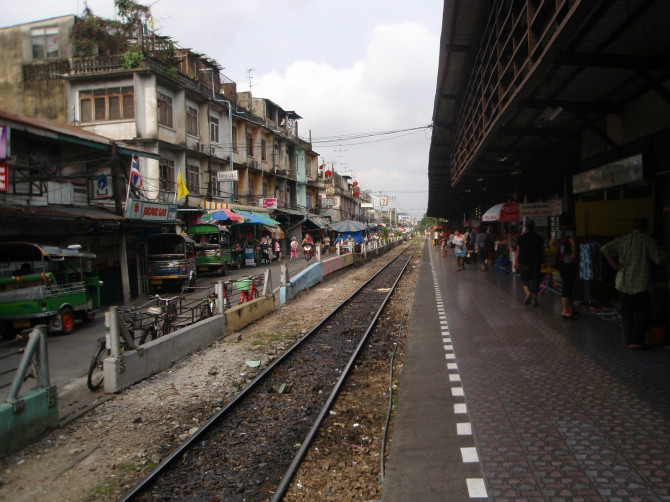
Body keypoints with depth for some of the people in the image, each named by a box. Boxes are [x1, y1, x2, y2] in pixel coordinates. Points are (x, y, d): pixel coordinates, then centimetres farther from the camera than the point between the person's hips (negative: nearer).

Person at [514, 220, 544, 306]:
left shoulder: (521, 237, -6)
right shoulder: (539, 238, -1)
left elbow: (518, 251, -3)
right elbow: (542, 251, 5)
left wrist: (516, 262, 6)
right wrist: (543, 261, 17)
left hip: (524, 263, -1)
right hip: (536, 263, 1)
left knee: (524, 279, 14)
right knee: (535, 280, 7)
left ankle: (527, 293, -11)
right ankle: (534, 300, 10)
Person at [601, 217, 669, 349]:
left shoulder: (623, 239, 6)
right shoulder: (646, 239, -7)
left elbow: (605, 249, 3)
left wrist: (613, 264, 2)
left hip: (623, 283, 5)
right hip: (639, 284, -5)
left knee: (627, 312, 13)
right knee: (643, 313, 5)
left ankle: (629, 340, 20)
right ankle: (636, 341, 2)